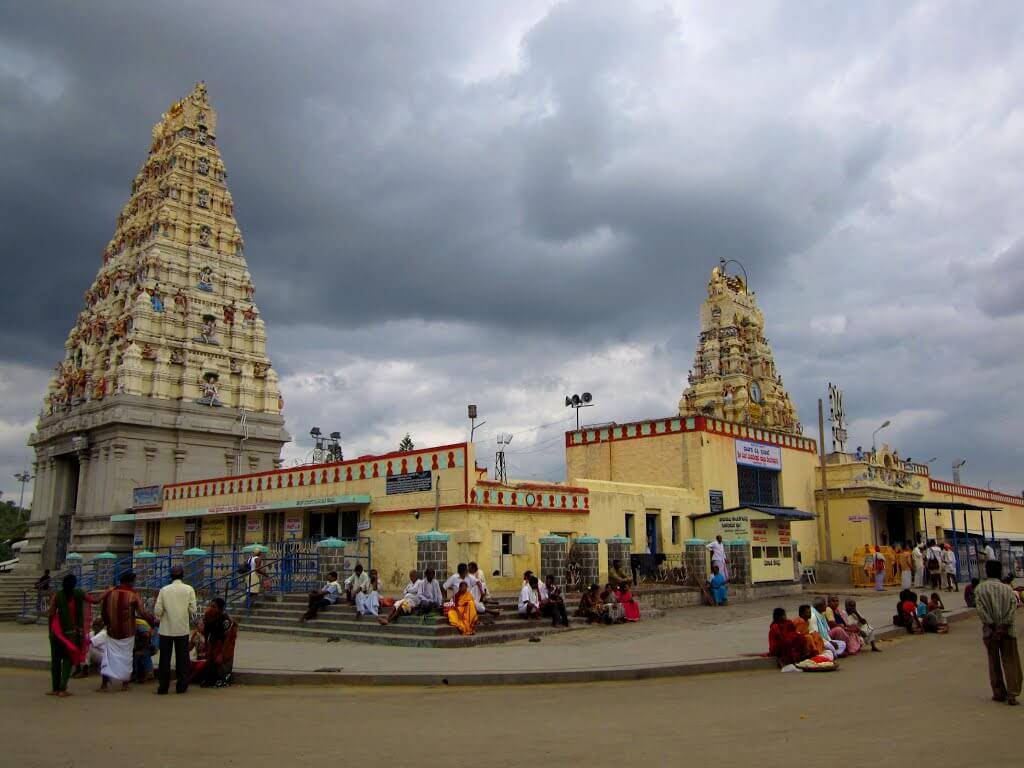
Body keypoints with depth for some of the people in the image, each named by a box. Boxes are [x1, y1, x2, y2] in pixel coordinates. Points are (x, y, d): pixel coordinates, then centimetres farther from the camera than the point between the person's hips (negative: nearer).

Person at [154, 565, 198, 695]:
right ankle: (181, 686, 13)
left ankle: (163, 687, 13)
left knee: (165, 658, 10)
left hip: (166, 629, 0)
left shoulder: (164, 590, -3)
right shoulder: (189, 589, -4)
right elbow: (193, 610, -7)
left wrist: (160, 615, 15)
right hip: (182, 629, 0)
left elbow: (157, 611, -6)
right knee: (182, 658, 10)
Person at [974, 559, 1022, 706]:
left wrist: (992, 625, -8)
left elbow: (980, 609, -12)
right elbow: (1013, 607, -8)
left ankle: (999, 693, 16)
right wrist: (1005, 626, -8)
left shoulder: (980, 588, -2)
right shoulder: (1007, 589, 2)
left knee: (994, 663, 11)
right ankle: (1012, 694, -3)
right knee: (1010, 662, 5)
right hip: (1008, 630, 1)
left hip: (990, 630, -1)